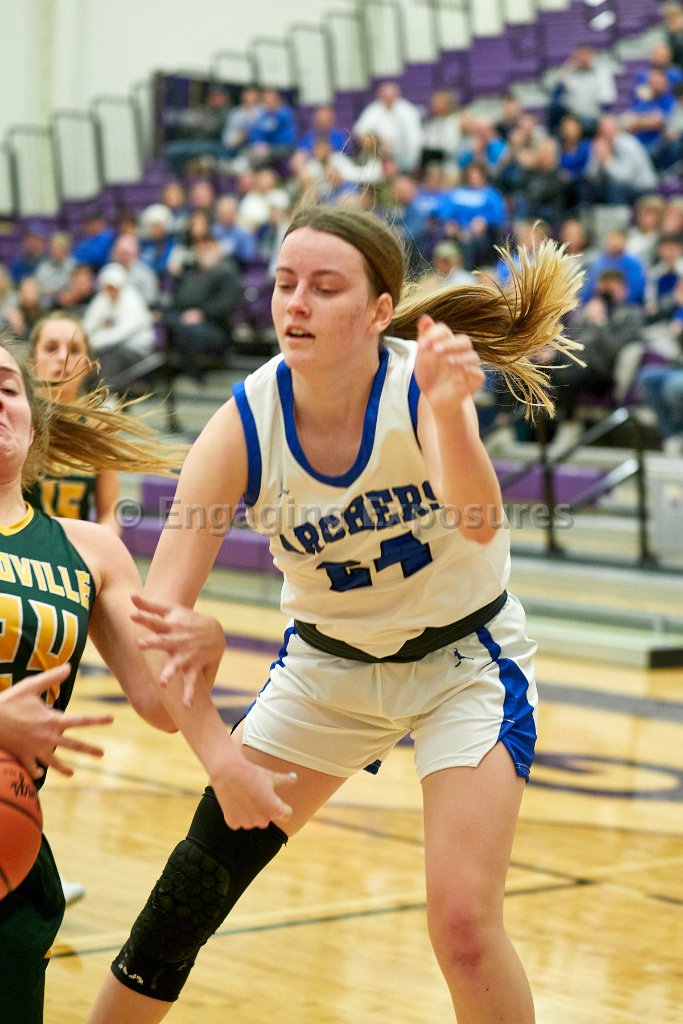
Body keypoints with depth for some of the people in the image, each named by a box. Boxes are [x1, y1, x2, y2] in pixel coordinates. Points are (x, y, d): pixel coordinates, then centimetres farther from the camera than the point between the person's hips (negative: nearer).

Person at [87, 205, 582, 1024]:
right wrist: (219, 758, -30)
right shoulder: (243, 428, -20)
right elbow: (158, 617, -20)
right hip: (327, 663, 3)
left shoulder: (422, 383, -26)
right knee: (195, 882, 0)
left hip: (463, 662, -2)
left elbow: (480, 523, -45)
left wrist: (448, 412, -64)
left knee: (464, 926, -15)